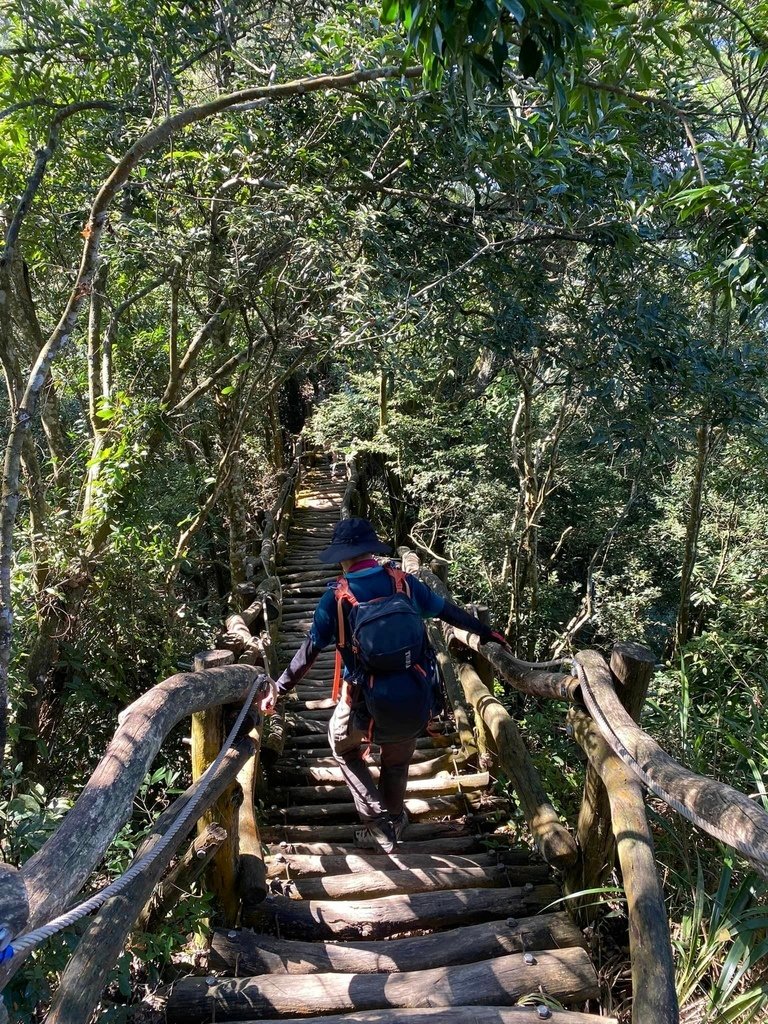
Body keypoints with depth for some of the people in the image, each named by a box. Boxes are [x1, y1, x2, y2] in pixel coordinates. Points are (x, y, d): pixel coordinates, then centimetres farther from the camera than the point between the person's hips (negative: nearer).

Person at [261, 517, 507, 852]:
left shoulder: (336, 597, -11)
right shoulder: (403, 582, -4)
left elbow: (308, 652, -7)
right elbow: (448, 610, 8)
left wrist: (278, 690, 6)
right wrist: (485, 631, 24)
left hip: (366, 704, -3)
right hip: (414, 700, 3)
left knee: (344, 748, 28)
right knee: (396, 762, 29)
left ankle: (376, 818, 21)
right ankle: (392, 824, 47)